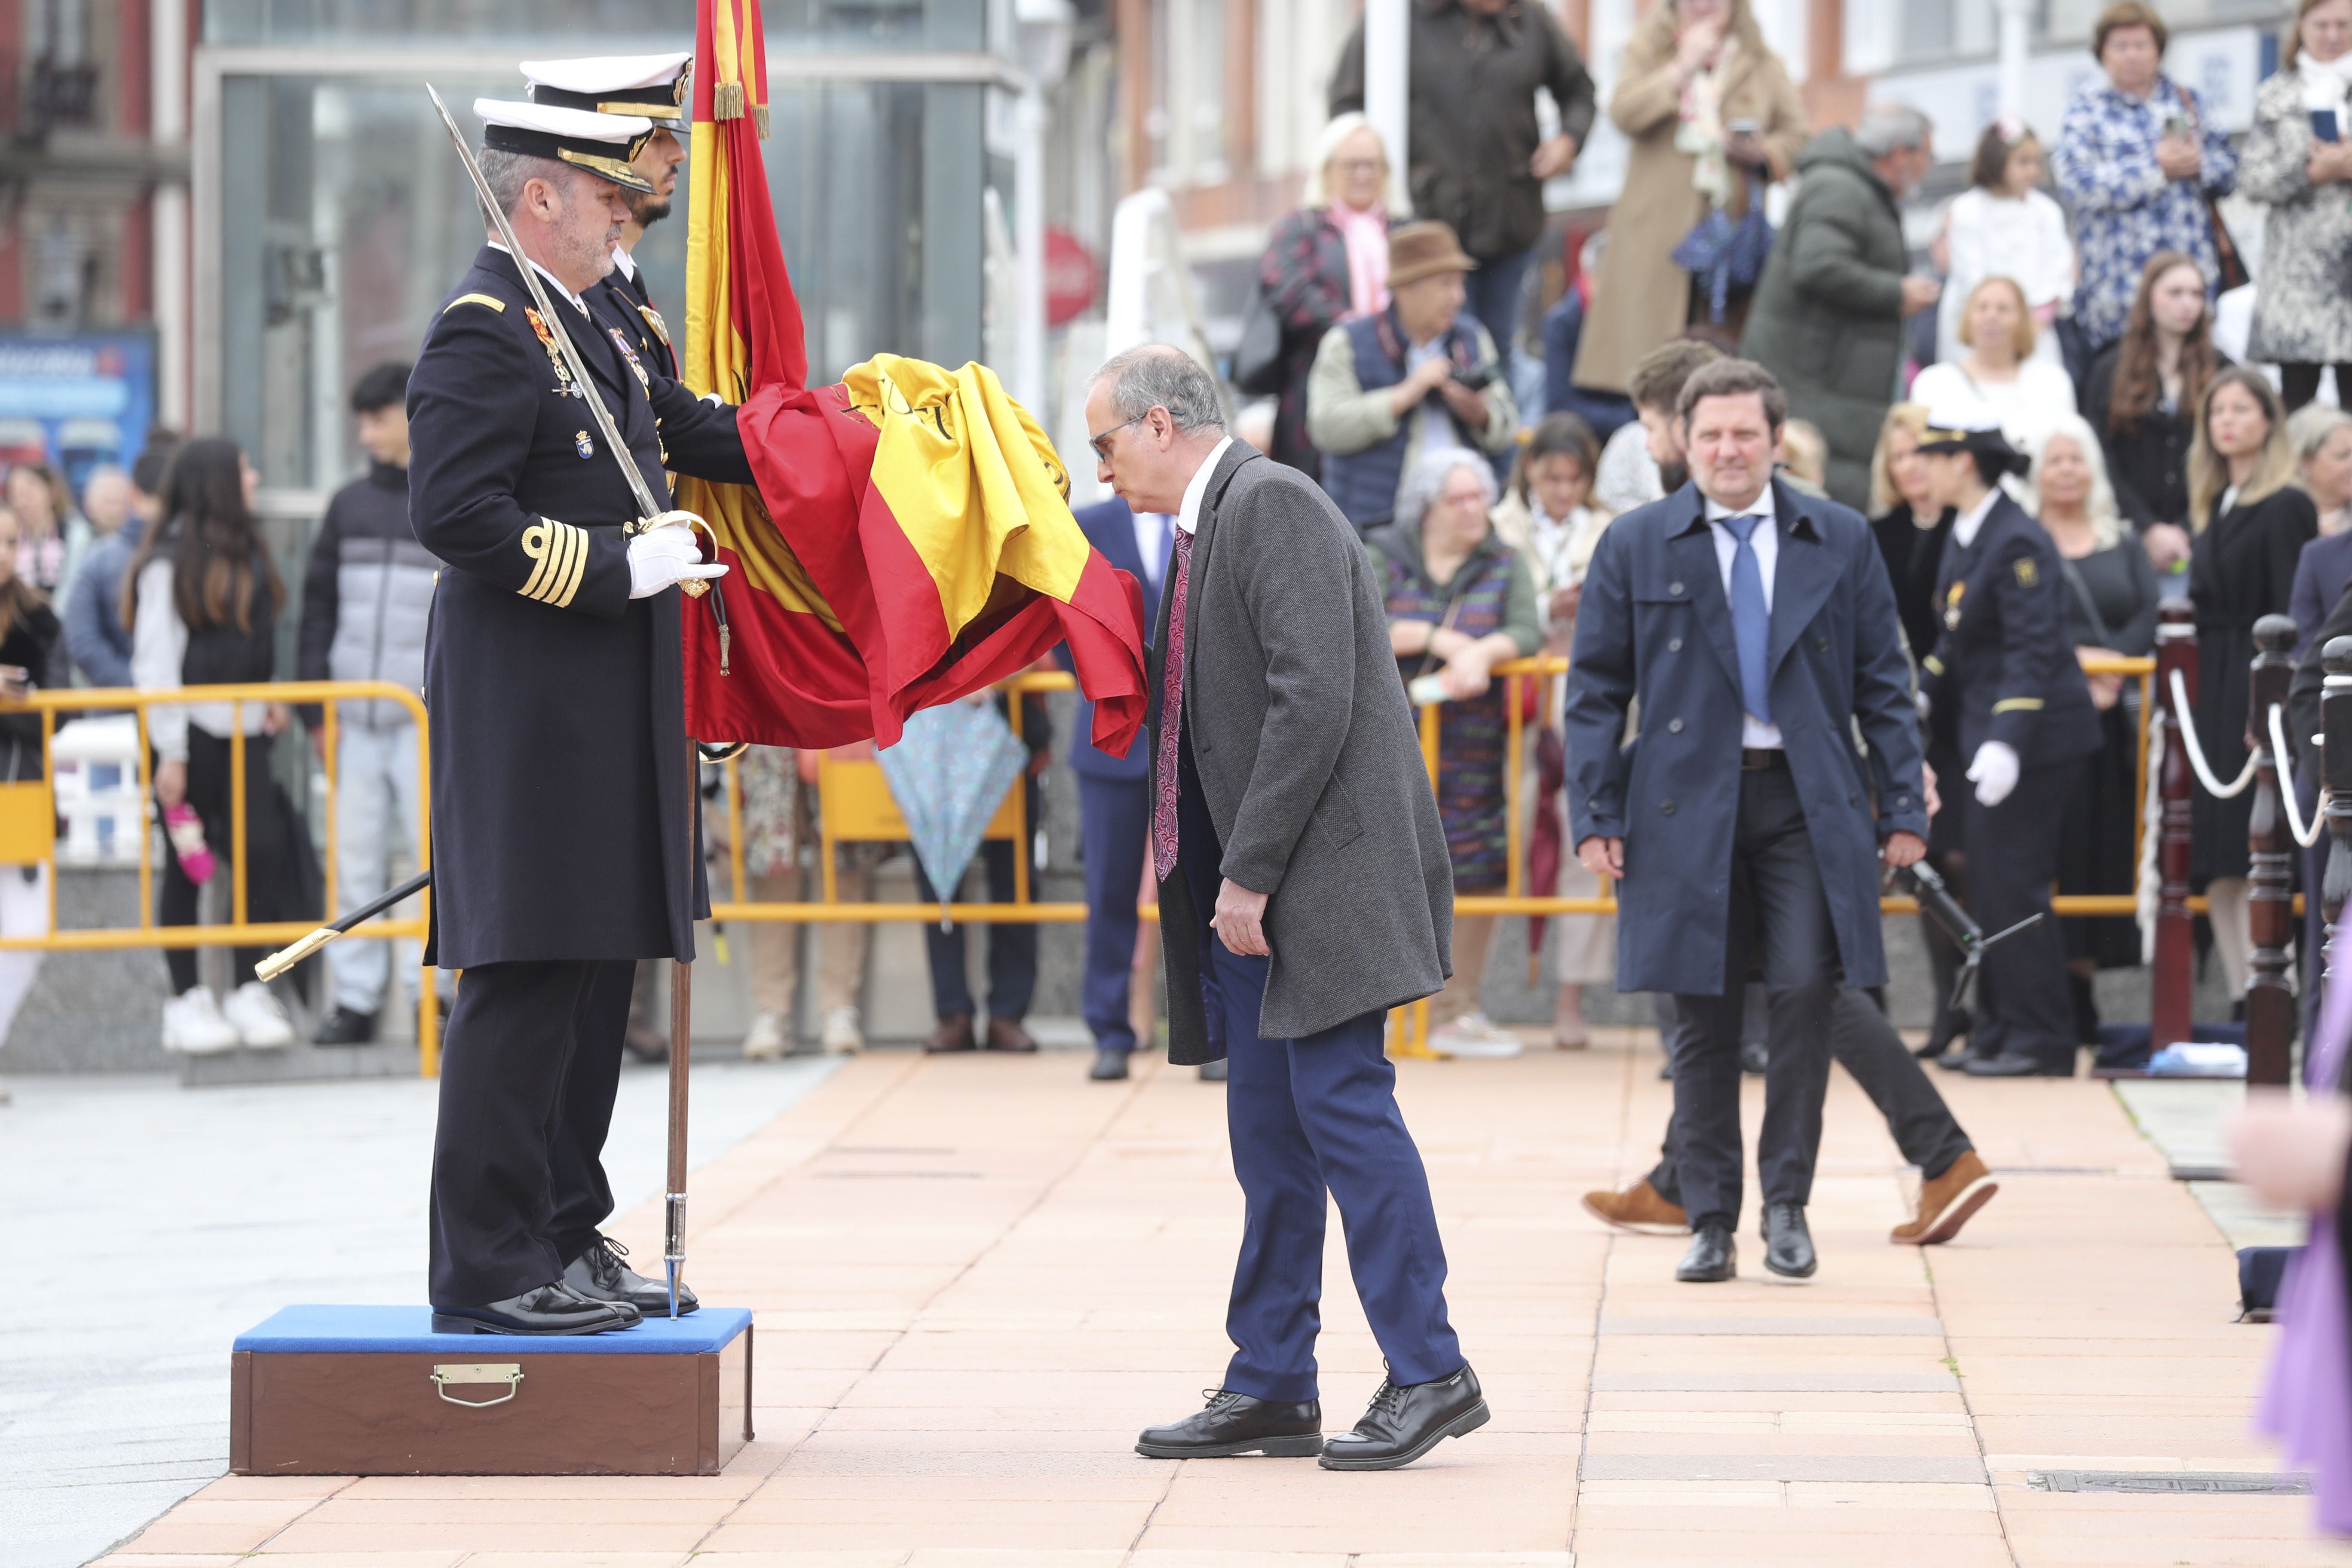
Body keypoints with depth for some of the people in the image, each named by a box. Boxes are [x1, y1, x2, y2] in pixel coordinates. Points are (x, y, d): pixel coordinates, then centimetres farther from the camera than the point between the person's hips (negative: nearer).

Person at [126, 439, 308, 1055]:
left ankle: (249, 991, 3)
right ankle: (186, 1000, 6)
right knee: (186, 865, 0)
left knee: (262, 851, -3)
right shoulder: (169, 563, -7)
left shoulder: (245, 554, 14)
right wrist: (169, 752, -13)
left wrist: (267, 700, 7)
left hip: (243, 730, 6)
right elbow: (155, 661, -10)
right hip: (191, 732, -6)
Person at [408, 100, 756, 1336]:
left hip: (601, 720, 10)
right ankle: (487, 1267, -5)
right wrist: (617, 567, -20)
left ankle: (564, 1239, 21)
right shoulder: (484, 330, -14)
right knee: (525, 979, -8)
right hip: (529, 710, -10)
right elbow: (457, 514, -21)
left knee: (594, 971, 13)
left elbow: (688, 432, 25)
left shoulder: (585, 326, 16)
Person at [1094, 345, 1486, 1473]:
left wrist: (1251, 872, -19)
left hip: (1323, 869, -10)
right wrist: (1210, 875, 13)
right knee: (1269, 1133, 10)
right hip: (1247, 886, 10)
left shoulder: (1272, 506, -12)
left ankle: (1429, 1375, -7)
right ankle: (1272, 1389, 14)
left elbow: (1314, 699, -20)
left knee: (1342, 1104, -11)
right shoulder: (1202, 531, 18)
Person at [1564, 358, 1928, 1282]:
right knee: (1704, 1018, 2)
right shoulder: (1635, 548, 6)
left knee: (1807, 993, -10)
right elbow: (1595, 690, 6)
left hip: (1809, 801, 0)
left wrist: (1904, 807, 3)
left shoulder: (1839, 542, 8)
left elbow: (1883, 682, 9)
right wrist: (1595, 815, -2)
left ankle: (1786, 1206, 3)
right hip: (1688, 806, 0)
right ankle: (1710, 1223, 9)